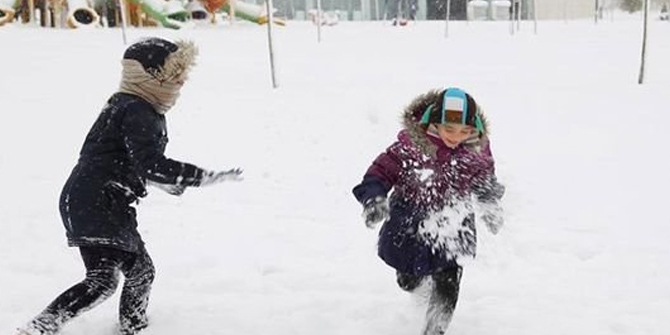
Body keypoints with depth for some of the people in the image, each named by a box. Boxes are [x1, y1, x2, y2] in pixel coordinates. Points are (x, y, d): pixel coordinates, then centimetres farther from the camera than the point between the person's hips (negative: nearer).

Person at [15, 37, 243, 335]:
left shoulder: (143, 110, 16)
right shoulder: (137, 112, -16)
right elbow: (152, 166, -28)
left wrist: (172, 184, 33)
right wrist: (208, 177, -28)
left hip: (112, 209, 11)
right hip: (94, 206, -11)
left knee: (141, 271, 17)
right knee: (103, 281, -15)